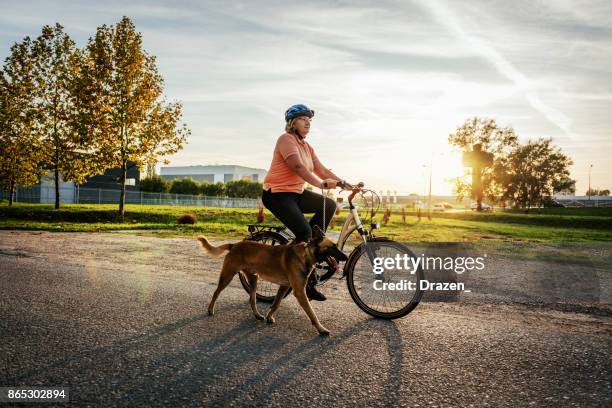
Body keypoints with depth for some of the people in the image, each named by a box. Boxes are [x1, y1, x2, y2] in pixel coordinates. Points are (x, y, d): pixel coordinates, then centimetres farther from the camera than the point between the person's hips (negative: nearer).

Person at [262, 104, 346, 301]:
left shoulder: (306, 146, 13)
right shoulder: (286, 139, -13)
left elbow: (322, 170, 5)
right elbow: (298, 167, -29)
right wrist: (322, 184, -39)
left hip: (296, 193, 9)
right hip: (277, 194, -9)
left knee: (329, 205, -5)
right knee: (304, 231, -22)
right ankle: (306, 281, -6)